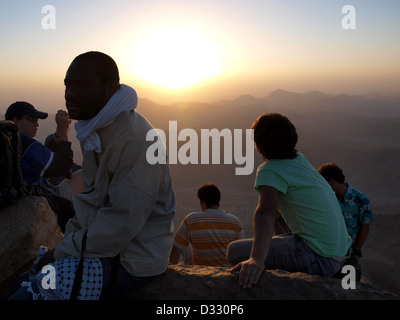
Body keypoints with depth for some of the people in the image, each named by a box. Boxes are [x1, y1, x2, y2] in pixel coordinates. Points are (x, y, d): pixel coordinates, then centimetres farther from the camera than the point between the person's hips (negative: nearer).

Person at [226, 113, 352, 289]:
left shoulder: (269, 170, -16)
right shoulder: (300, 159, 10)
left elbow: (266, 212, -35)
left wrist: (257, 259, -47)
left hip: (319, 259, -9)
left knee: (235, 251, -12)